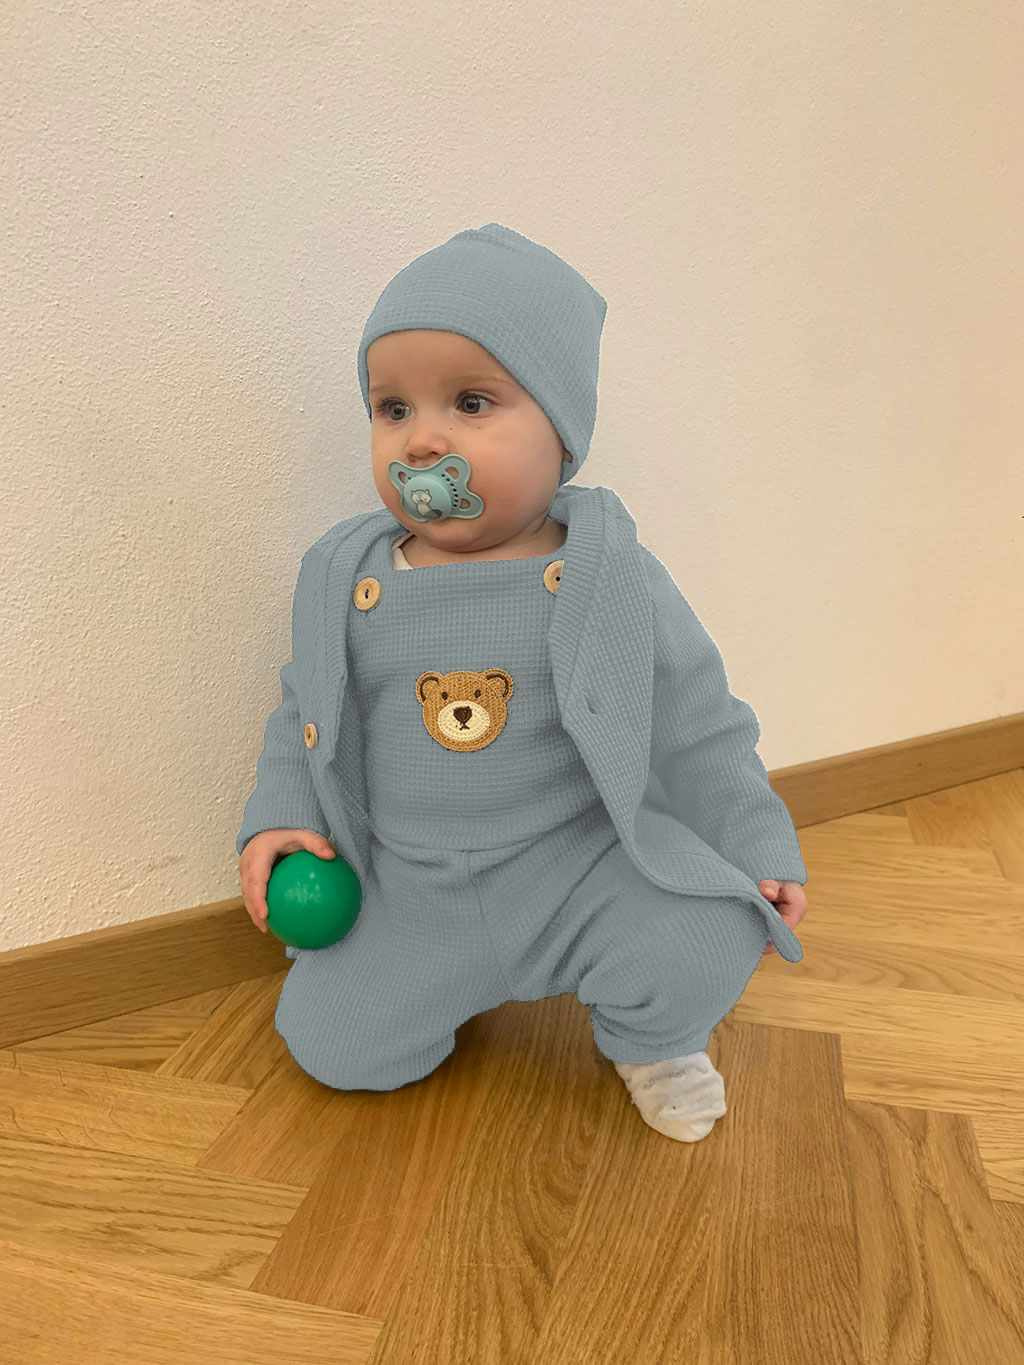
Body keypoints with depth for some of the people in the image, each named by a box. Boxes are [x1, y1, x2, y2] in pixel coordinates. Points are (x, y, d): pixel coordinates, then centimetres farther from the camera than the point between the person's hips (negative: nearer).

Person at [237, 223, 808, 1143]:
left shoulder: (608, 577, -11)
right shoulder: (345, 580, -5)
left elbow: (697, 728, -3)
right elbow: (307, 713, 10)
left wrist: (760, 850, -5)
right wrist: (279, 818, -3)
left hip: (583, 862, -2)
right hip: (409, 888, 3)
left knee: (708, 944, -22)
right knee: (331, 1045, -3)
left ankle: (650, 1039, 14)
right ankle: (456, 984, 28)